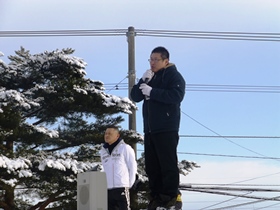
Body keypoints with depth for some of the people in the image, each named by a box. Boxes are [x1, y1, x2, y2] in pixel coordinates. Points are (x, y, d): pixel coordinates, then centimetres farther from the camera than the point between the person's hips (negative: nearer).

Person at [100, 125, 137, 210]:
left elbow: (132, 167, 0)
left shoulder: (125, 148, -1)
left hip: (121, 187, -6)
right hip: (107, 189, 6)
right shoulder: (103, 150, 15)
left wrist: (129, 184, -2)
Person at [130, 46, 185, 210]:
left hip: (167, 129, -7)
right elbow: (135, 97, 13)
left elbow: (176, 96, -19)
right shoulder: (150, 77, 21)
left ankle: (171, 196, -6)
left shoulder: (174, 76, -1)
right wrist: (143, 81, -4)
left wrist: (152, 91, -18)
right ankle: (156, 195, 10)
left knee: (168, 164, -8)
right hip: (149, 129, 7)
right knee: (151, 165, 6)